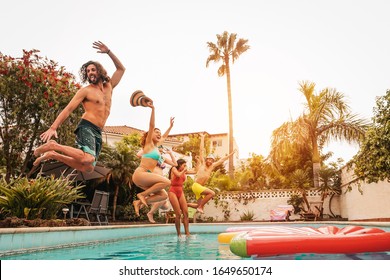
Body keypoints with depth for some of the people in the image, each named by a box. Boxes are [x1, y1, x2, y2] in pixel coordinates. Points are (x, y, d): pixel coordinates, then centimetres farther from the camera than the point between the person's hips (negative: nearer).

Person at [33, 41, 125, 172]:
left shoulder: (108, 87, 19)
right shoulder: (85, 91, 2)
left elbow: (121, 69, 24)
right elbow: (68, 109, -4)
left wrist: (108, 52, 13)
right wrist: (53, 128, -13)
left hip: (97, 133, 6)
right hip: (86, 128, -6)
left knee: (88, 168, -4)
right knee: (88, 159, -32)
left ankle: (53, 155, 9)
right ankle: (53, 146, -13)